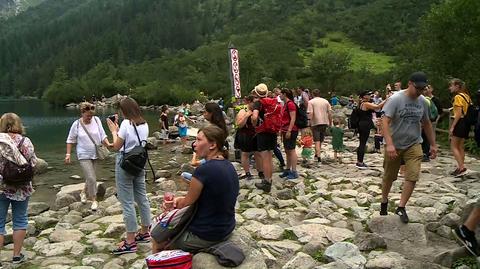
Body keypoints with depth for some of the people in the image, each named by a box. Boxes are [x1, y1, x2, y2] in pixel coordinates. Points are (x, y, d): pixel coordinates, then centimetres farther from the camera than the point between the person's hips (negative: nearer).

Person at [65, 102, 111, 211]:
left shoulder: (96, 120, -4)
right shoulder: (76, 124, -8)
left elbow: (102, 135, 0)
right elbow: (70, 140, 2)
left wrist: (108, 144, -17)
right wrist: (68, 154, -3)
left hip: (95, 154, 3)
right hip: (84, 156, -3)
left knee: (91, 177, 15)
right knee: (91, 178, -10)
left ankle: (84, 193, 43)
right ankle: (94, 200, 6)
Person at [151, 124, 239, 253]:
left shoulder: (204, 170, -25)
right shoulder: (229, 166, 1)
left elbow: (185, 204, -13)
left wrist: (173, 202, 7)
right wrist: (182, 199, 0)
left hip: (205, 236, -8)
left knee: (156, 237, 12)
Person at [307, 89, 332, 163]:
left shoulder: (311, 102, -3)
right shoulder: (325, 101, 9)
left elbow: (310, 113, -13)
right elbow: (330, 113, 5)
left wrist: (310, 122, -7)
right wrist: (330, 122, 12)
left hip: (315, 123, -4)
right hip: (324, 122, 4)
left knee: (317, 140, -2)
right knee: (321, 140, 16)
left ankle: (318, 156, -12)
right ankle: (317, 154, 29)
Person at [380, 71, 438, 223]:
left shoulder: (422, 101, 2)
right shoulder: (396, 99, -14)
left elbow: (426, 123, 15)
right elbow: (385, 121, -21)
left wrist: (433, 144, 15)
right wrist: (389, 144, -31)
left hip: (414, 144, 4)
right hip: (394, 145, -4)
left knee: (413, 176, -9)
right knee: (389, 176, 10)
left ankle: (401, 207, 3)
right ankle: (384, 201, 33)